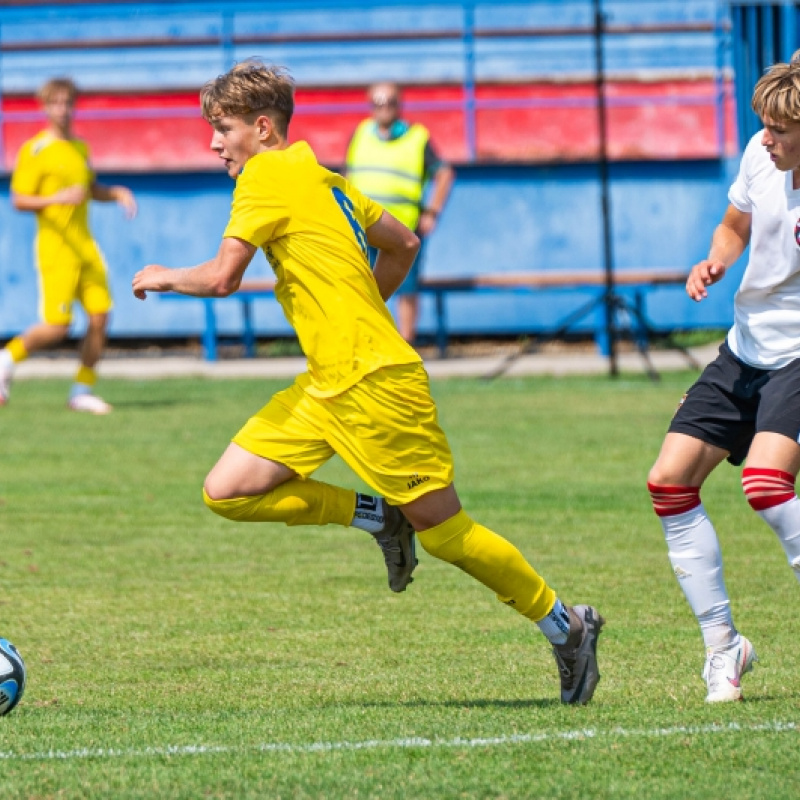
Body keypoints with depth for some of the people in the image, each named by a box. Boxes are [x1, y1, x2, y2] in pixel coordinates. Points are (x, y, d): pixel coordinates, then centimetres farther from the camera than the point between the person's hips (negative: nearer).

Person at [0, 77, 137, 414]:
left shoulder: (80, 148, 14)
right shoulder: (34, 151, -7)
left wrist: (117, 193, 9)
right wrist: (57, 199, -24)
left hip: (84, 244, 7)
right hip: (54, 245, -7)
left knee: (100, 316, -2)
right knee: (57, 326, -11)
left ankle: (82, 390, 9)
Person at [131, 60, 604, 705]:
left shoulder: (267, 175, -11)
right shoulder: (321, 178, 16)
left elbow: (221, 278, -17)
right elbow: (403, 244, 26)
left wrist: (165, 277, 2)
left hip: (374, 383, -9)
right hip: (328, 386, 9)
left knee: (445, 533, -3)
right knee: (227, 493, 0)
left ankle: (567, 627, 10)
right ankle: (380, 517, 10)